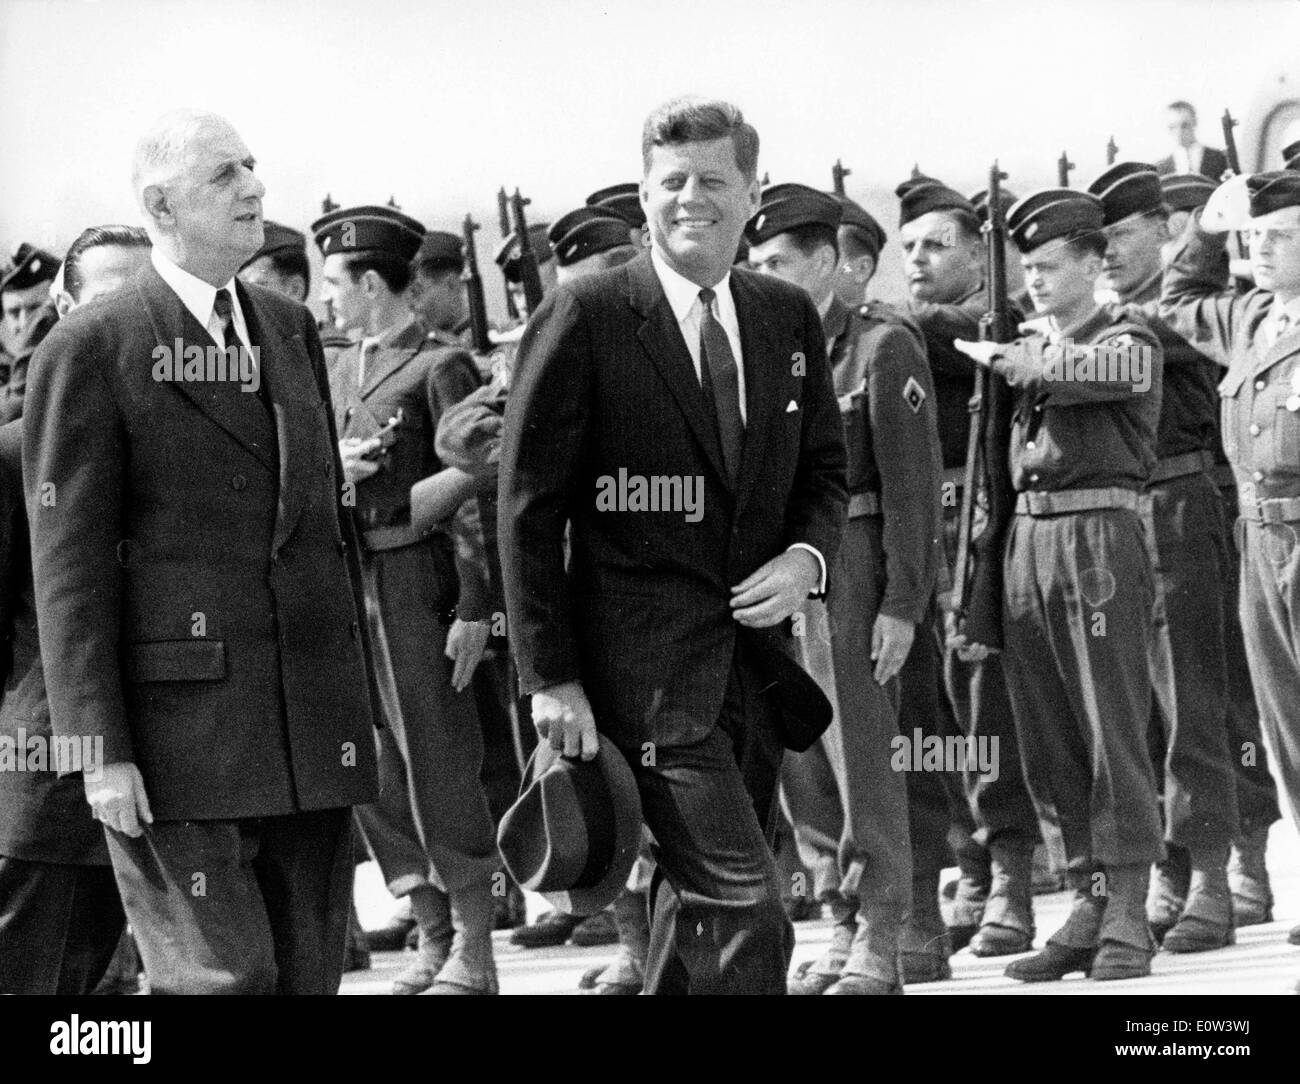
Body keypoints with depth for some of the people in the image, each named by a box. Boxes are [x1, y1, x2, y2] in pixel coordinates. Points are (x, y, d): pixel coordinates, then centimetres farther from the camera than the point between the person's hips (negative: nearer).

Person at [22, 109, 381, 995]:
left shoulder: (292, 329, 16)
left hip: (315, 724, 6)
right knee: (221, 978, -7)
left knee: (311, 972, 8)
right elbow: (69, 565, -6)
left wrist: (359, 693, 16)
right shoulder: (90, 350, -4)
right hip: (184, 725, -6)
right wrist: (101, 748, -12)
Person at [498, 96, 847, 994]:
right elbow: (529, 506, -5)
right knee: (745, 912, -15)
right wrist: (550, 677, -10)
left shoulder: (790, 320, 10)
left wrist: (807, 557, -3)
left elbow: (825, 471, 20)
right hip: (645, 672, -6)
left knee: (697, 914, 14)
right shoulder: (585, 320, -6)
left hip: (755, 661, 6)